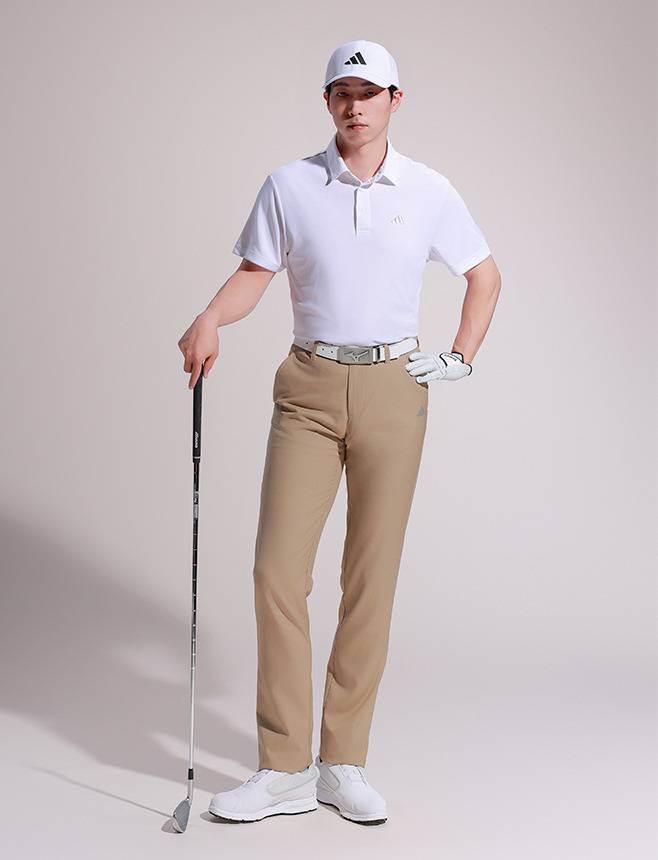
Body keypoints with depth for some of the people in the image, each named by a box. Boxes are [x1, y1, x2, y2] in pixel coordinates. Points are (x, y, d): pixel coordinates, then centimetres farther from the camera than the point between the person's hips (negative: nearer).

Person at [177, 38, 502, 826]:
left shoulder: (430, 191, 6)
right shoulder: (290, 185, 5)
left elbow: (484, 274, 17)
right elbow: (253, 275, 6)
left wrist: (461, 358, 7)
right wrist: (211, 318, -14)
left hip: (394, 390, 0)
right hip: (309, 388, 0)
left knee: (371, 581, 2)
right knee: (278, 569, -8)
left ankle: (344, 763, 14)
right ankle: (284, 769, 3)